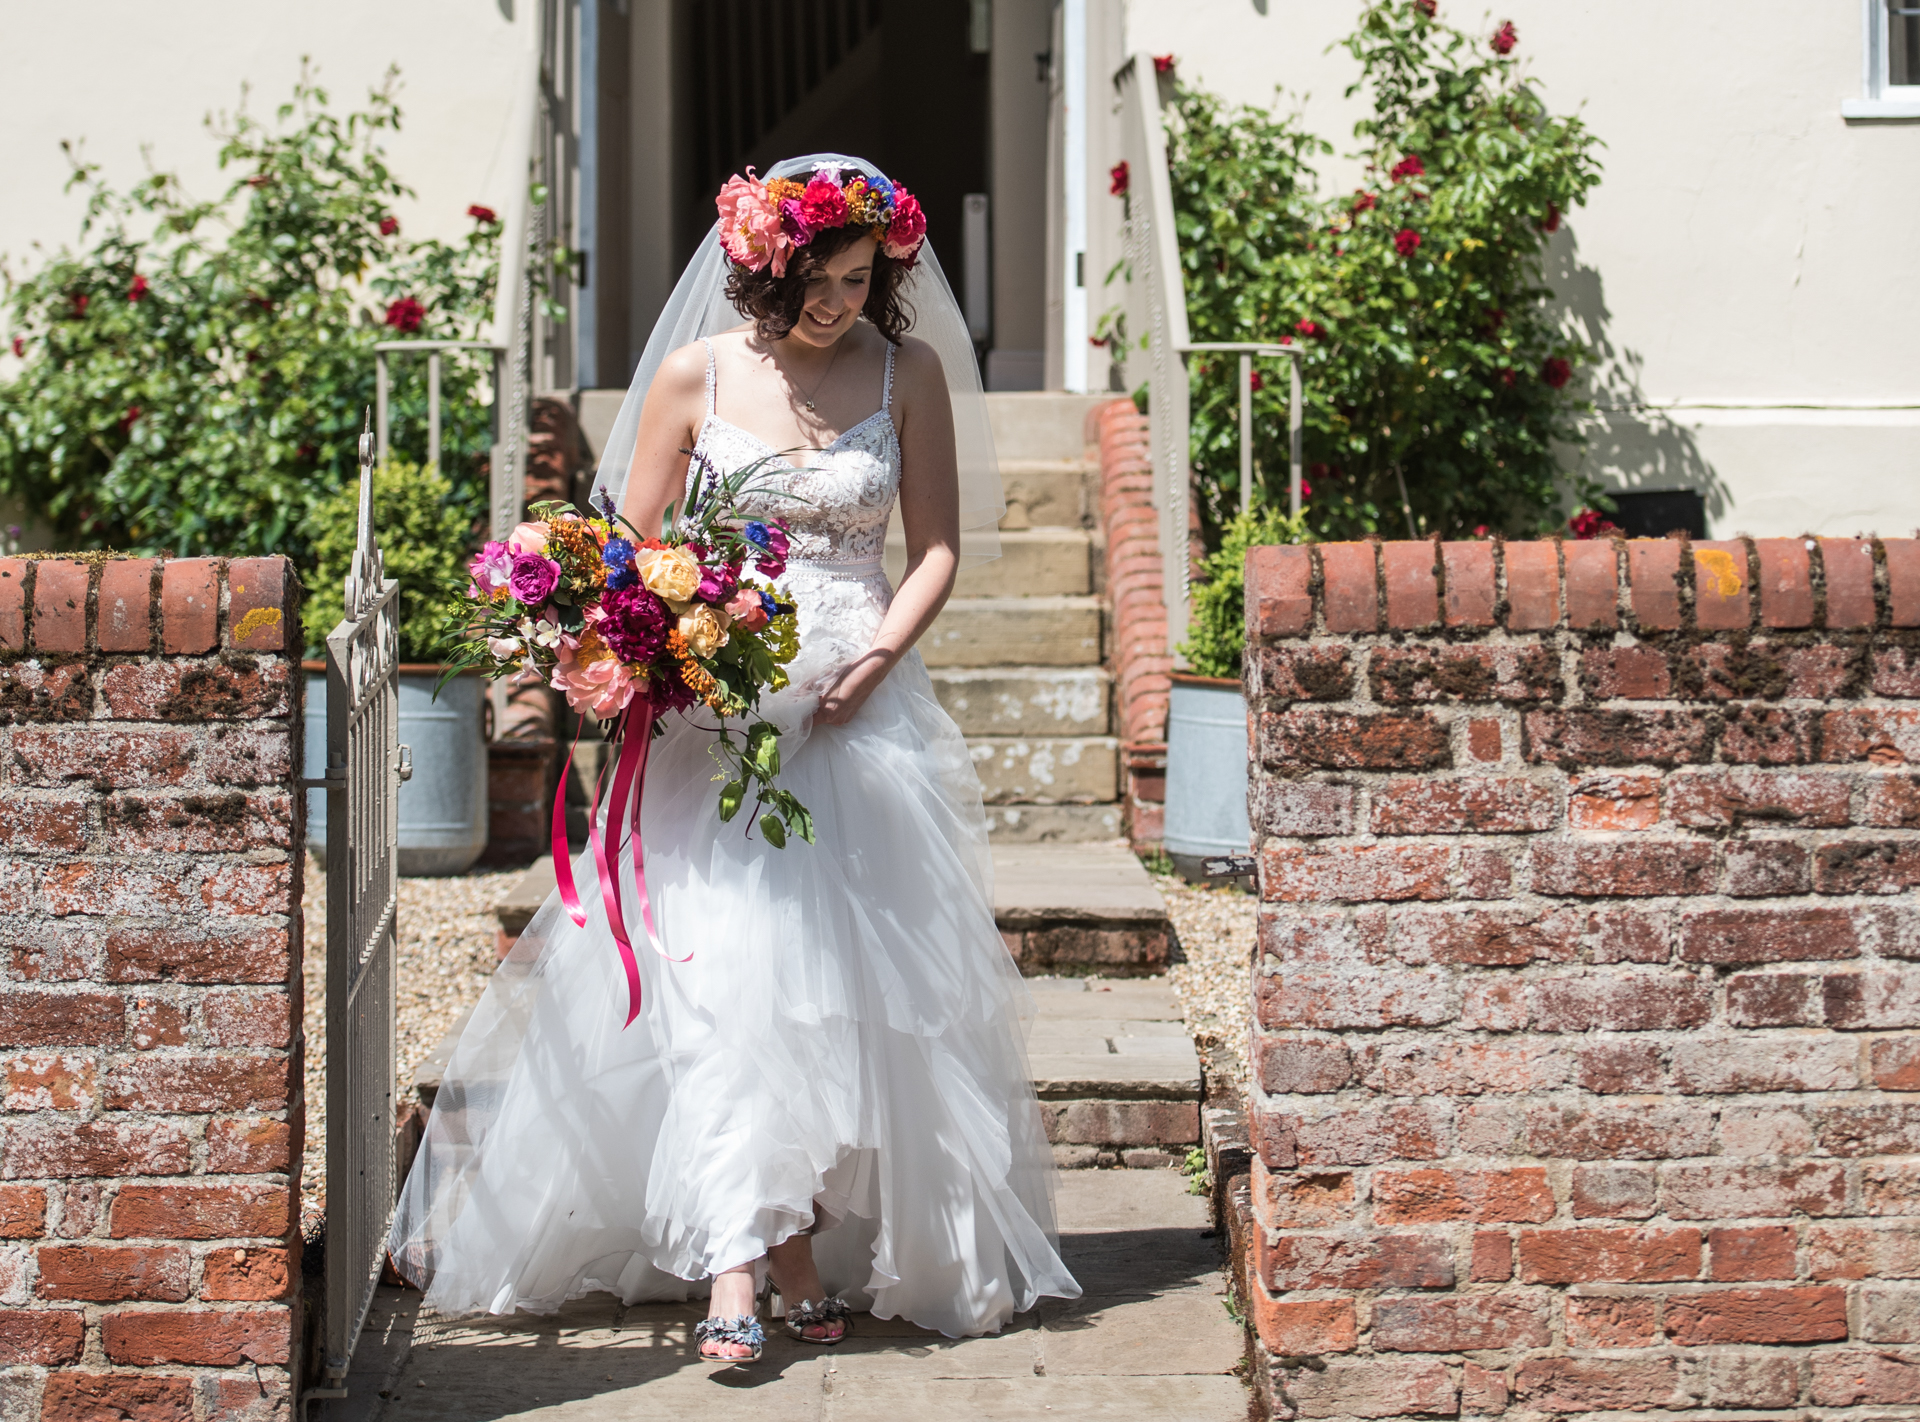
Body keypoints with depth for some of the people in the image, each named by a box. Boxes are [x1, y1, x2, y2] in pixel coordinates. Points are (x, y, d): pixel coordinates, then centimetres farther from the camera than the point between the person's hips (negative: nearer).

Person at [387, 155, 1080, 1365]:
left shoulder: (910, 373, 5)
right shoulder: (694, 375, 3)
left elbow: (940, 544, 7)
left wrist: (876, 659, -8)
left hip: (862, 709, 2)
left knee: (851, 981, 0)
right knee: (724, 977, -13)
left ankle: (809, 1250, 9)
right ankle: (737, 1270, -16)